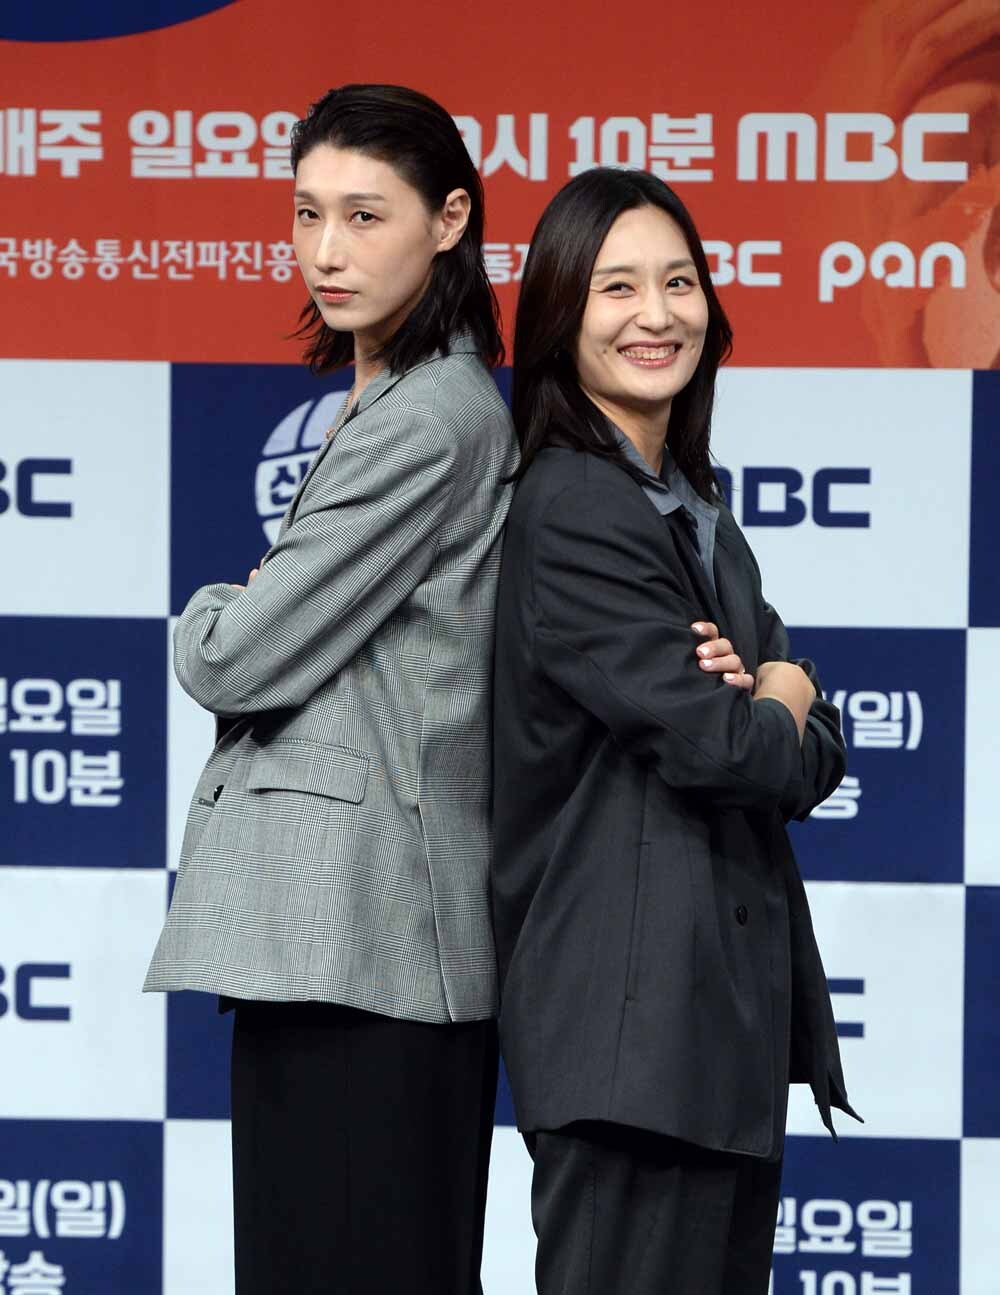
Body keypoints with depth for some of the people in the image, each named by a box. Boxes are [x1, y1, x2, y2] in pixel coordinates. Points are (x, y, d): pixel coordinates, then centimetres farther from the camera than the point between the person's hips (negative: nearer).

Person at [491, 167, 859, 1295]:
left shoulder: (695, 512, 16)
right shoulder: (572, 509, -13)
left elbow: (817, 757, 11)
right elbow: (715, 747, -18)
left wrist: (748, 703, -11)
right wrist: (778, 704, 4)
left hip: (732, 1007, 9)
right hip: (633, 1007, -9)